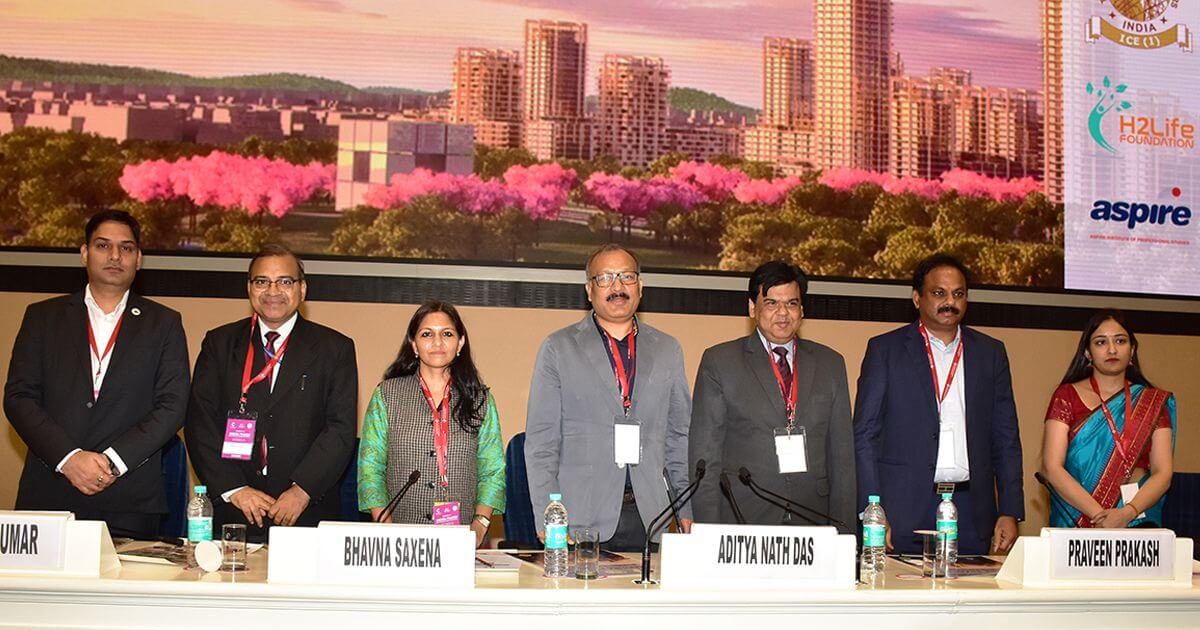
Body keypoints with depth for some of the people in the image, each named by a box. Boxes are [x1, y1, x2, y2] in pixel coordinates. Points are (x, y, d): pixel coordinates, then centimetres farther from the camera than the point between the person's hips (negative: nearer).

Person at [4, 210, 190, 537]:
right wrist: (68, 457, -11)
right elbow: (18, 397, 3)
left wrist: (112, 460, -12)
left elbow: (172, 406, 0)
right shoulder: (43, 317, 11)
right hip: (49, 496, 1)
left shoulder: (163, 323, 8)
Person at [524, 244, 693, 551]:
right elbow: (541, 439, 1)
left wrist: (689, 510, 8)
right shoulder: (558, 347, 4)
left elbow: (680, 436, 16)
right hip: (580, 519, -2)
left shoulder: (668, 350, 13)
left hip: (649, 516, 3)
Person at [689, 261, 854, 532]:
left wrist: (844, 533, 5)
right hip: (741, 525, -3)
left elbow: (842, 454, 12)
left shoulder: (830, 363, 13)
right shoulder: (719, 361, 3)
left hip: (812, 522, 3)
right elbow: (705, 454, 0)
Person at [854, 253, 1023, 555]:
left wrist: (1010, 512, 4)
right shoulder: (884, 349, 3)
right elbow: (864, 435, 0)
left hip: (971, 511, 3)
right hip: (904, 511, -2)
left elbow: (1006, 438, 13)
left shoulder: (991, 352, 12)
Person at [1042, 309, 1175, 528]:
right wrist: (1099, 514, -13)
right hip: (1075, 515, -1)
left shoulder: (1154, 402, 10)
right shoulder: (1067, 396, 5)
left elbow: (1163, 473, 3)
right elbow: (1052, 468, -3)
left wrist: (1126, 514, -14)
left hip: (1137, 520, 1)